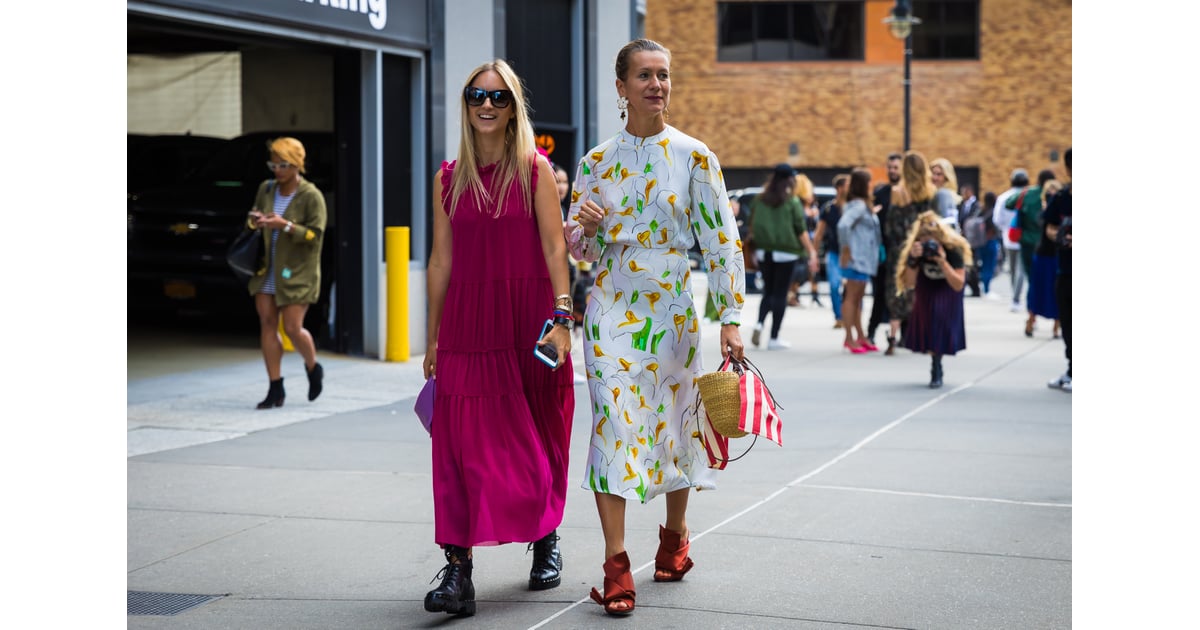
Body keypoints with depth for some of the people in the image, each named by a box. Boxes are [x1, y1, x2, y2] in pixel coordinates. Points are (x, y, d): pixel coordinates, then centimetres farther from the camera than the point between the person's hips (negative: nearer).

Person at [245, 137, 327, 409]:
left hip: (296, 272, -5)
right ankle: (275, 389, 5)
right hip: (267, 272, 5)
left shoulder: (311, 196, -9)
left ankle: (313, 368, 24)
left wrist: (286, 225, -25)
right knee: (267, 324, 0)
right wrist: (254, 221, -7)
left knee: (292, 328, -7)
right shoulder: (266, 189, 8)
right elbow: (251, 222, 17)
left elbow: (315, 235, -14)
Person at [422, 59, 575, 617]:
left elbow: (554, 247, -4)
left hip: (529, 317, -2)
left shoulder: (536, 170, 1)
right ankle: (458, 569, -10)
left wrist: (561, 317, -14)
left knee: (537, 438, 9)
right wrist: (433, 336, 10)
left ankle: (545, 539, 31)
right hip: (467, 320, 2)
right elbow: (441, 260, 11)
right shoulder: (449, 178, 9)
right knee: (463, 440, -7)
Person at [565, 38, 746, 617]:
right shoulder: (597, 161, 5)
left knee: (674, 421, 10)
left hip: (670, 308, 0)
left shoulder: (694, 156, -1)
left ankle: (675, 535, 33)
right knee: (613, 423, -9)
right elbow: (576, 246, 11)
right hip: (610, 306, 1)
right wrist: (584, 226, -13)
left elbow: (722, 241, -3)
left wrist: (730, 318, -8)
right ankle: (616, 564, -10)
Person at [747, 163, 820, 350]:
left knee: (768, 291, 16)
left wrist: (754, 250, 15)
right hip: (785, 253, -4)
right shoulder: (792, 202, -7)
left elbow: (752, 226, 7)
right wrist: (812, 252, -8)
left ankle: (759, 323, -9)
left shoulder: (759, 200, 4)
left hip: (764, 251, 4)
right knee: (780, 294, 3)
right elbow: (801, 230, -10)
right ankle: (774, 338, 3)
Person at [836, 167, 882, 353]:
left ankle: (860, 337, 21)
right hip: (856, 259, -10)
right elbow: (843, 225, -29)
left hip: (864, 259, 10)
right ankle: (850, 339, 0)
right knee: (852, 297, -4)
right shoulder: (858, 205, -16)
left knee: (857, 298, 14)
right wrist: (846, 249, -22)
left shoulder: (863, 205, 14)